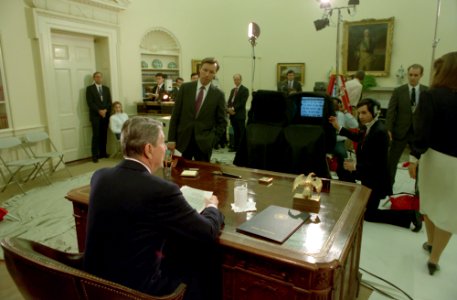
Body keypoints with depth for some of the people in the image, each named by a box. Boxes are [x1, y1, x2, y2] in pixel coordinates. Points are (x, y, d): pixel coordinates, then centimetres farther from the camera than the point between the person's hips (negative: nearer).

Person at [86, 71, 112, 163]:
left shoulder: (106, 88, 16)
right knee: (96, 135, -7)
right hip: (95, 115, -4)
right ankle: (95, 155, -4)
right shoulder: (89, 88, 3)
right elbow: (90, 102, -7)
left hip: (105, 115, 4)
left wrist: (105, 110, -7)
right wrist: (99, 111, -15)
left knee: (104, 135, 5)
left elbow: (109, 102, 10)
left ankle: (103, 153, 13)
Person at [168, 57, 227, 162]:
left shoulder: (218, 94, 0)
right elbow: (175, 114, 3)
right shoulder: (185, 88, 2)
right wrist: (171, 139, -2)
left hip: (204, 143, -1)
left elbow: (222, 122, 4)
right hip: (183, 140, 1)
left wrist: (211, 140, -5)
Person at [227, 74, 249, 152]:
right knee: (235, 132, 9)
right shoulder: (233, 90, 21)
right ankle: (235, 147, 14)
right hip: (232, 114, 6)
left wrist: (233, 108, -16)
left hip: (240, 114, -6)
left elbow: (242, 102, -13)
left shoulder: (245, 90, -2)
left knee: (242, 132, -5)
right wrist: (229, 109, -4)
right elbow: (229, 101, 16)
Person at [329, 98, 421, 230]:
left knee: (369, 215, 3)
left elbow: (378, 163, -30)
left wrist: (356, 166, -24)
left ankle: (409, 215, 7)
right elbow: (358, 138, 18)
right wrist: (338, 127, 11)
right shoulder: (368, 126, -3)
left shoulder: (380, 132, -29)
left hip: (376, 180, -9)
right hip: (369, 176, 9)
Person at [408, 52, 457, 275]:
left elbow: (422, 130, -16)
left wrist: (414, 157, -9)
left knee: (430, 201, 20)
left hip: (434, 157, -1)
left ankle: (430, 242, 40)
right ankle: (434, 258, 17)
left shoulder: (431, 96, -12)